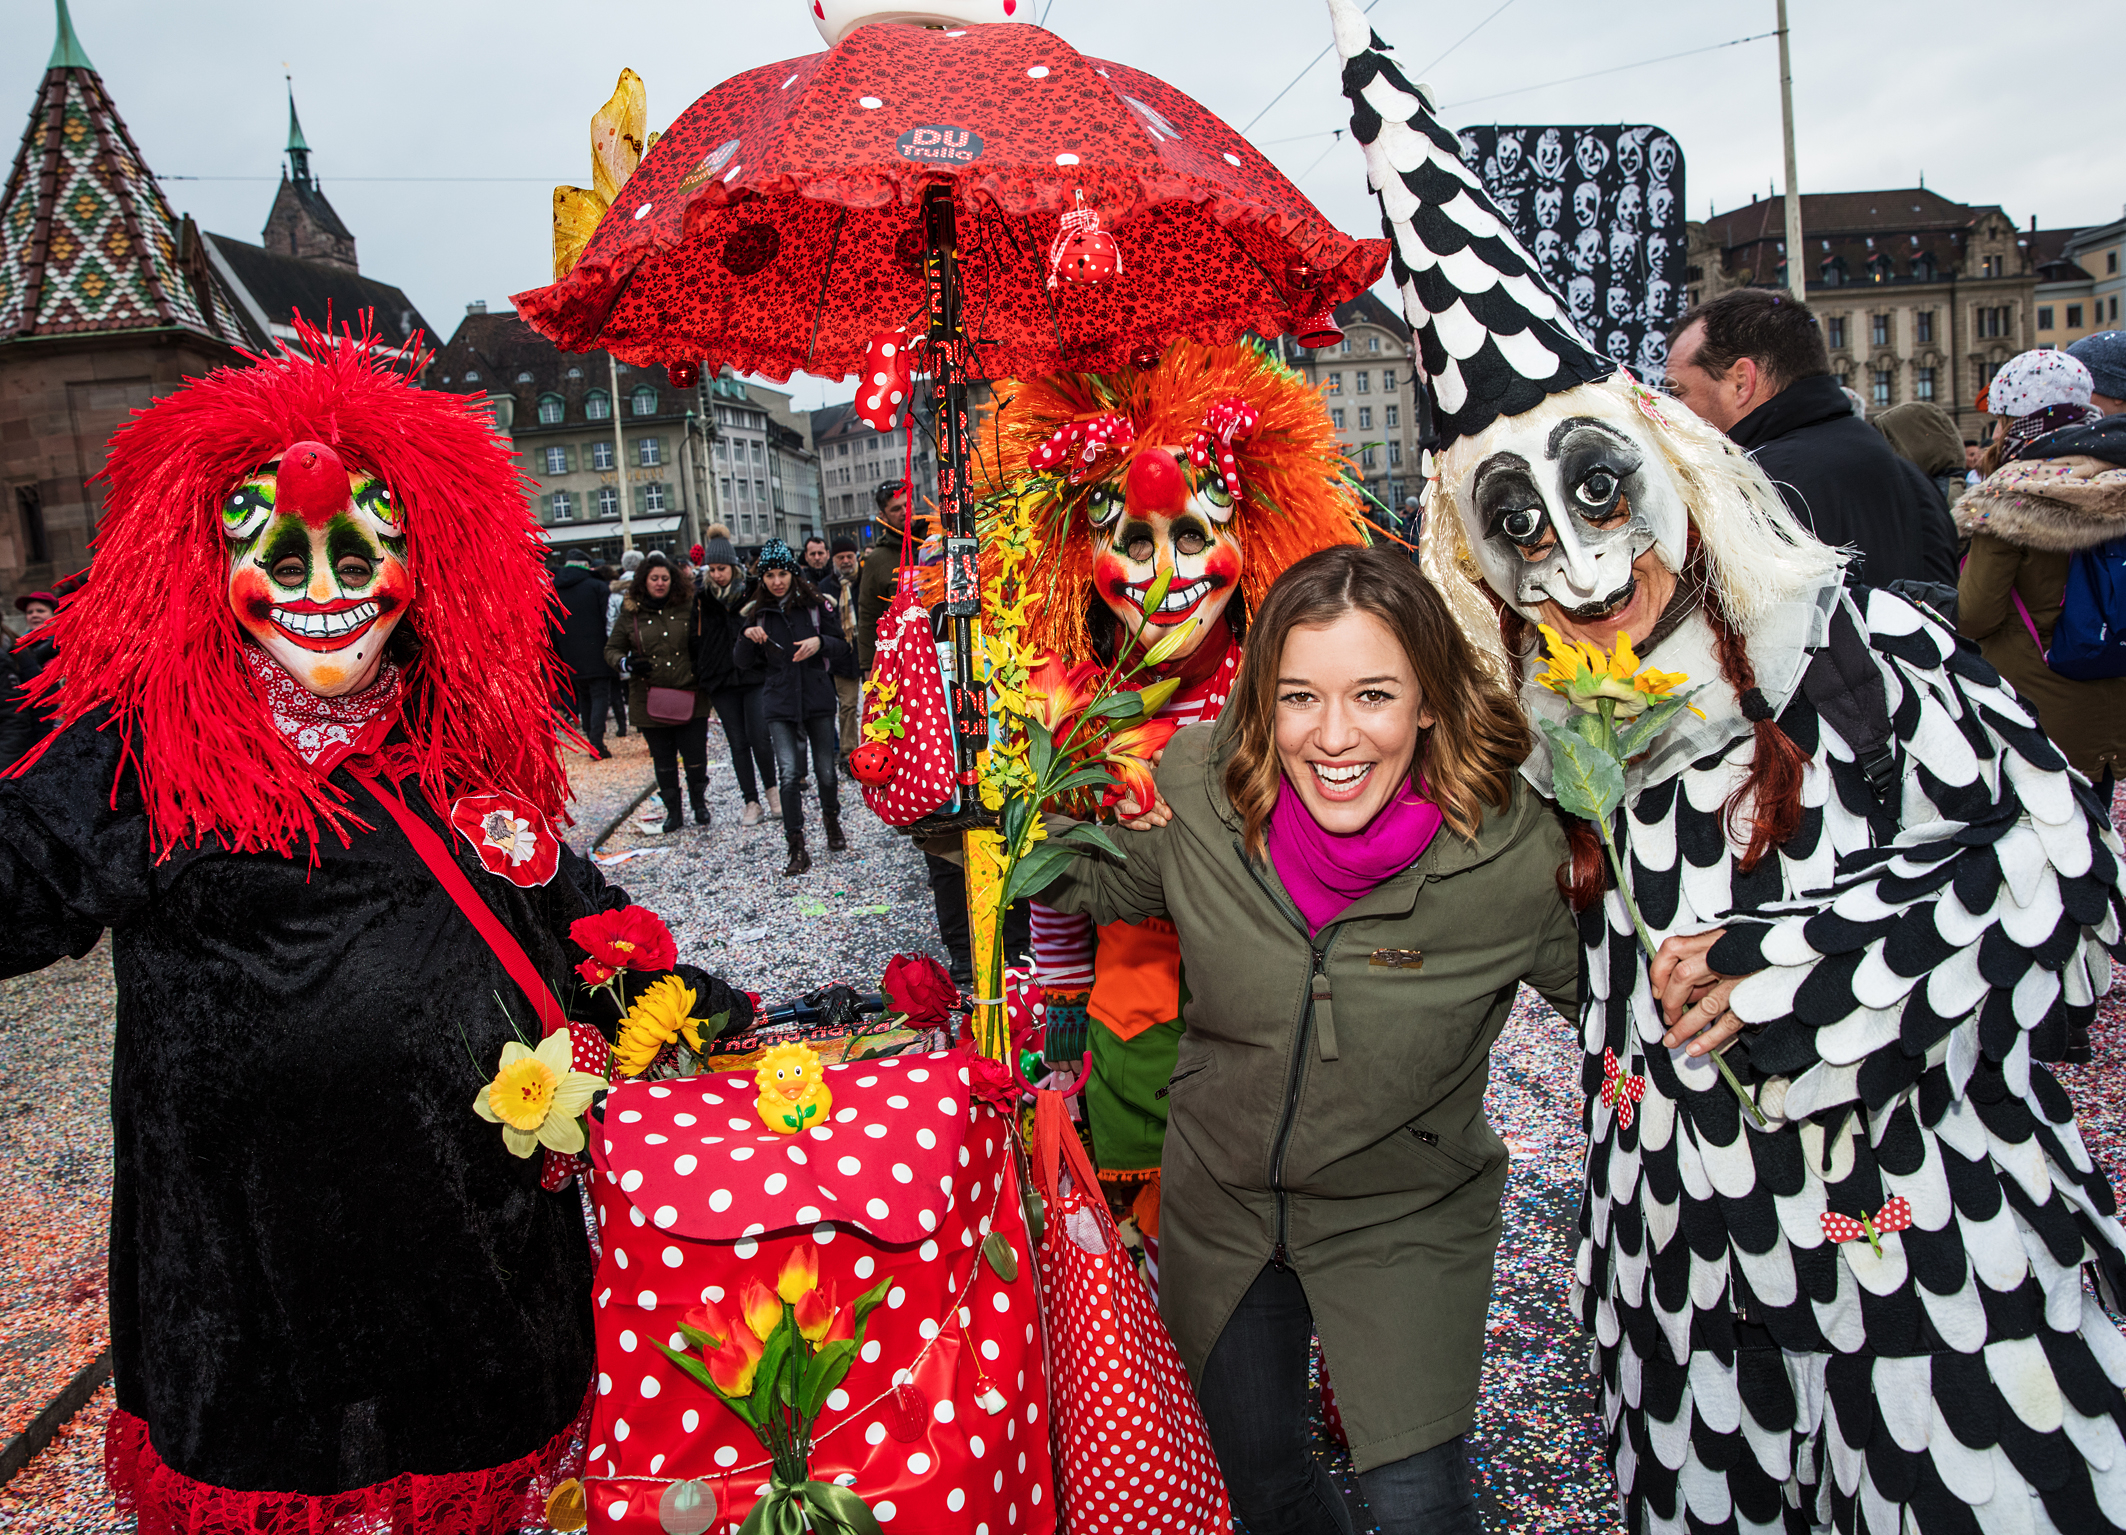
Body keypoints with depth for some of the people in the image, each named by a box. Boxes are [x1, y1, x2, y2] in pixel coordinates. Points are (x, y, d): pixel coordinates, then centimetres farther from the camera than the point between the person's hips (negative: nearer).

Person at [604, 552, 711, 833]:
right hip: (649, 701, 0)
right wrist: (626, 663, -10)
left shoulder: (688, 608, 3)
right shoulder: (630, 614, 2)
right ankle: (673, 812, 23)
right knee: (663, 760, 8)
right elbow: (611, 649, 10)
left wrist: (700, 639, -10)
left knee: (695, 756, 0)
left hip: (690, 698, 0)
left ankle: (699, 802, 24)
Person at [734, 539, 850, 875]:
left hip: (818, 697, 0)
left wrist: (820, 642, -16)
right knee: (789, 773, -10)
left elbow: (841, 644, 4)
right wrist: (747, 636, -13)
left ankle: (832, 821, 36)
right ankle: (797, 849, -5)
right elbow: (744, 663, 6)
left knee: (825, 770, 7)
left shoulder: (813, 605, 0)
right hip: (779, 702, 0)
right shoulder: (757, 613, 5)